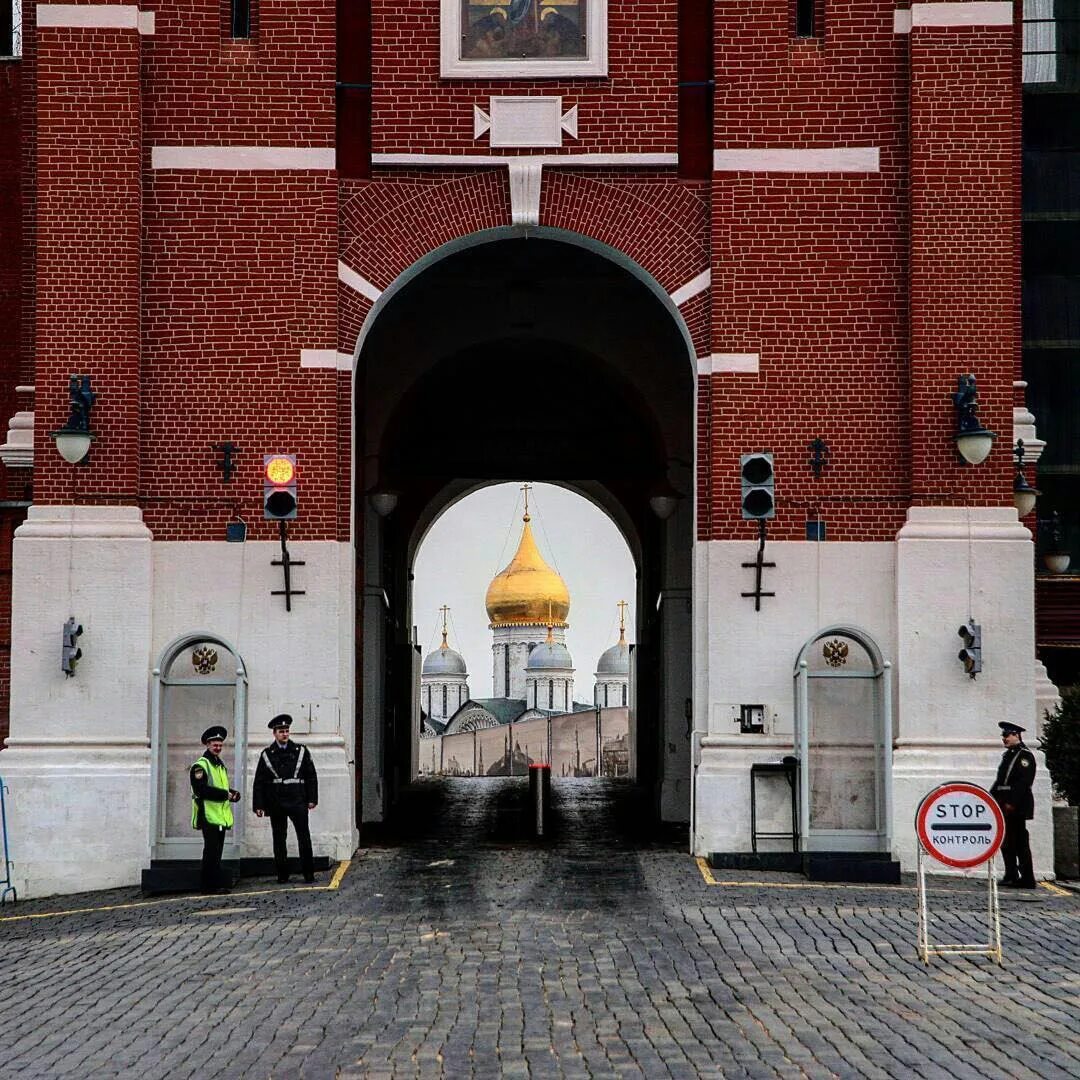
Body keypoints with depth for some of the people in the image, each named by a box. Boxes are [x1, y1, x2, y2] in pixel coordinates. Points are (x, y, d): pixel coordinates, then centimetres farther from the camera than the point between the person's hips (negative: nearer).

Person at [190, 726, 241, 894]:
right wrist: (225, 794, -17)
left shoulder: (220, 765, 20)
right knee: (212, 852, -10)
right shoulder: (200, 766, -9)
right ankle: (213, 885, -10)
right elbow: (202, 790, -20)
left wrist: (232, 793, 7)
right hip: (209, 816, -9)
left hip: (221, 816, 9)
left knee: (216, 852, 9)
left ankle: (210, 885, 13)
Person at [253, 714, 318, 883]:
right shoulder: (267, 755, 8)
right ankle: (282, 874, 12)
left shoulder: (301, 751, 8)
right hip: (276, 804, 1)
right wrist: (258, 805, 1)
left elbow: (311, 777, 9)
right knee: (279, 840, 5)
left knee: (304, 837, -6)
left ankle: (308, 873, -1)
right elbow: (259, 782, 8)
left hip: (297, 801, -1)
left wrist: (312, 799, 1)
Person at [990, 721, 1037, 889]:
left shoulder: (1025, 755, -8)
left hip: (1017, 806, -9)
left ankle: (1027, 879, -5)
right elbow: (1000, 781, 21)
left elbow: (1023, 781, -17)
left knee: (1019, 842, -8)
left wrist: (1012, 803, -21)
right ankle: (1011, 876, 15)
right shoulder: (1008, 755, 19)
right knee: (1007, 842, 10)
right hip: (1004, 806, 9)